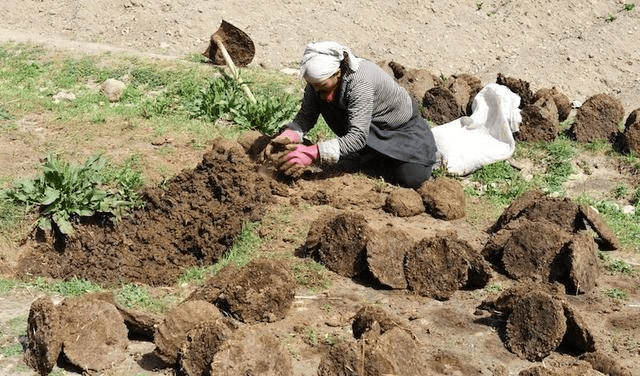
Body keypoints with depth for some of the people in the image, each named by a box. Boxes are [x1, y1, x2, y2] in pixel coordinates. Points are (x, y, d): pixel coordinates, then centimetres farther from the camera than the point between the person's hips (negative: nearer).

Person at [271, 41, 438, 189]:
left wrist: (313, 153, -52)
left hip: (402, 127, -7)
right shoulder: (320, 78, -20)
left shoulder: (360, 82, -39)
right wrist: (289, 135, -36)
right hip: (376, 127, 7)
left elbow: (358, 137, -43)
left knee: (411, 178, -22)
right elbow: (306, 116, -13)